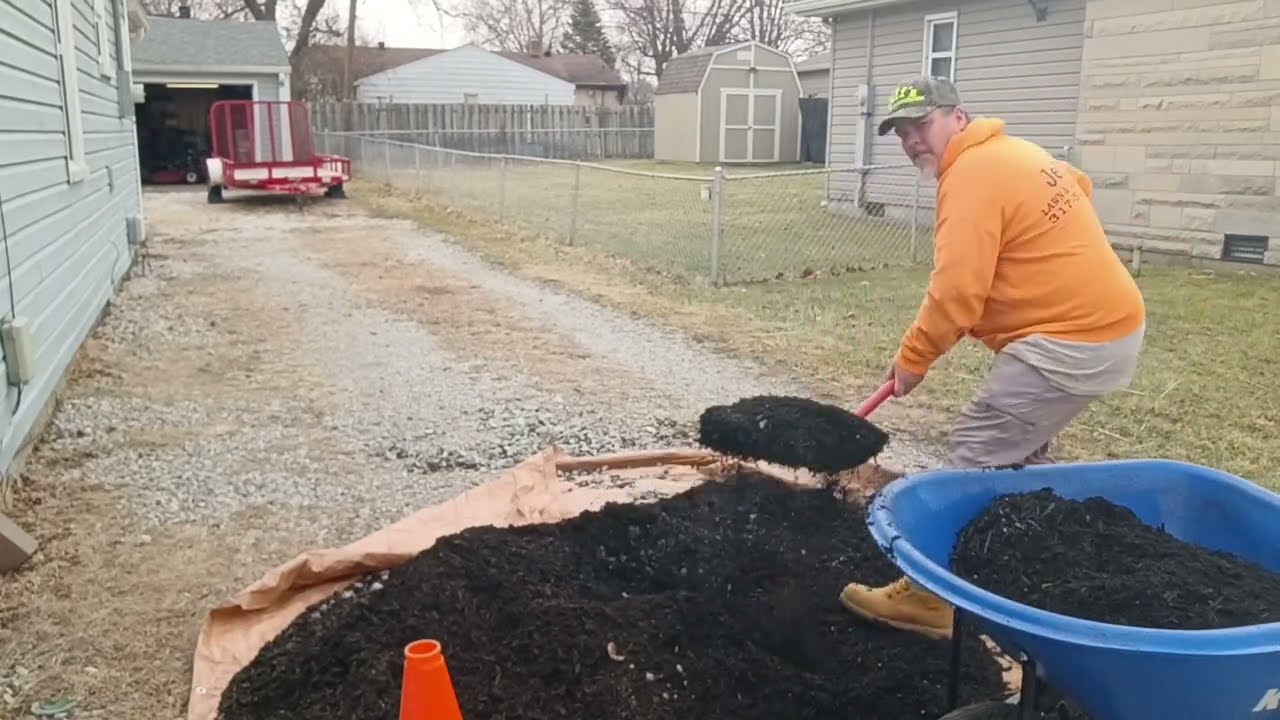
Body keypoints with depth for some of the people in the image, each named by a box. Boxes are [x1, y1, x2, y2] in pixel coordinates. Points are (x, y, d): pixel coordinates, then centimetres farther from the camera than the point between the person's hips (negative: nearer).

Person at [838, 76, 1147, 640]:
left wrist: (912, 359, -9)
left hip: (1071, 341, -10)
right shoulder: (1010, 153, 14)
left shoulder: (972, 174, -16)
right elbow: (1077, 184, 30)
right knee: (1019, 453, 22)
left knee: (973, 456, -8)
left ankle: (932, 596, -3)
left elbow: (955, 292, -21)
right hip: (1109, 324, 11)